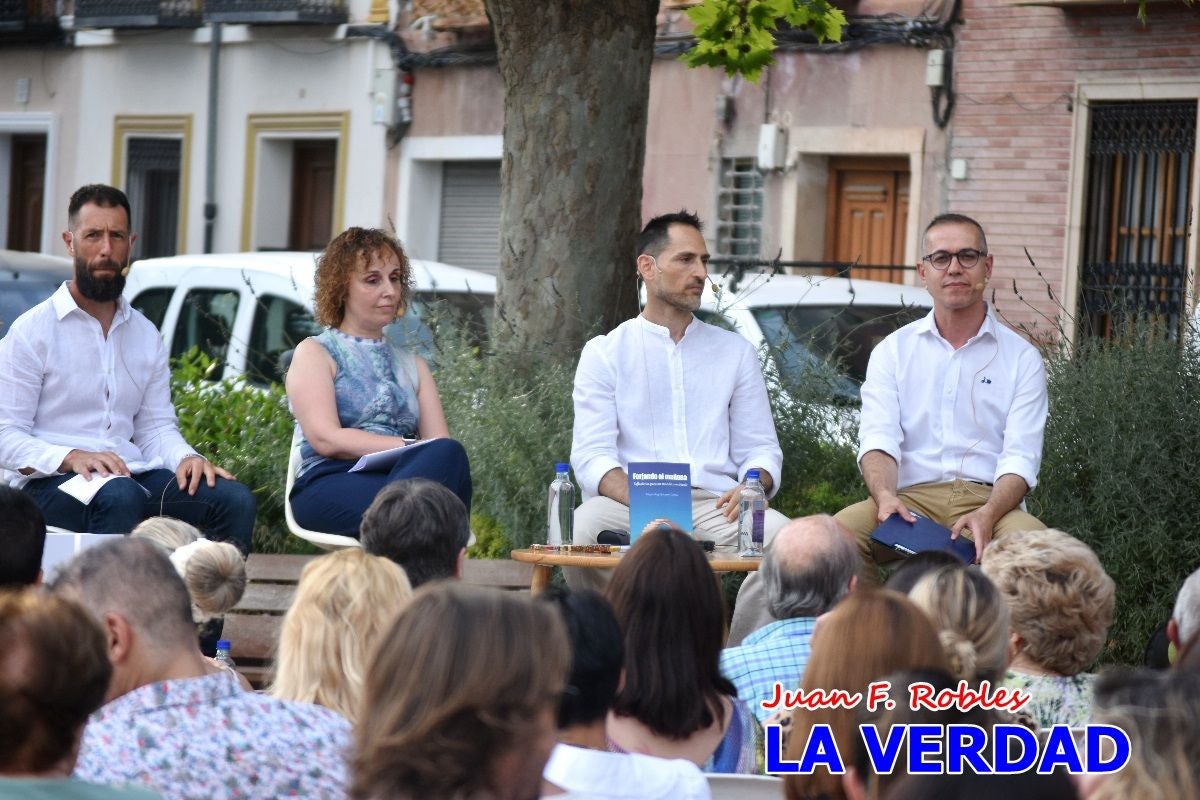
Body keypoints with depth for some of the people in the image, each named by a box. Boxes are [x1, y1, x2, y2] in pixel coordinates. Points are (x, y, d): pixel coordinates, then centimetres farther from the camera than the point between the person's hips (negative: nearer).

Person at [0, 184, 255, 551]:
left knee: (235, 499, -19)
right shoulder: (32, 331, 1)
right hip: (49, 482, -5)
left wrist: (186, 457, -6)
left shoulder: (146, 336, 20)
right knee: (121, 495, -39)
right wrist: (72, 458, -23)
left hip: (132, 475, 5)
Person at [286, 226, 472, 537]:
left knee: (449, 456, -35)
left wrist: (441, 455, -13)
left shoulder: (413, 365, 30)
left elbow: (440, 441, 15)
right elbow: (325, 439, -4)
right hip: (328, 484, -5)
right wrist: (412, 448, -14)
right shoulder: (314, 353, 13)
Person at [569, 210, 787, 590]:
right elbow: (592, 455, 0)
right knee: (581, 529, -36)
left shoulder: (736, 352, 20)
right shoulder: (605, 353, 10)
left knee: (780, 534, -31)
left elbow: (759, 447, 18)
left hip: (715, 505, 2)